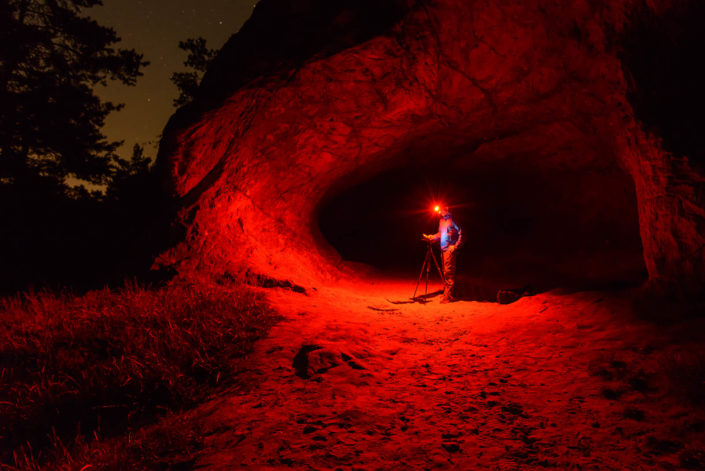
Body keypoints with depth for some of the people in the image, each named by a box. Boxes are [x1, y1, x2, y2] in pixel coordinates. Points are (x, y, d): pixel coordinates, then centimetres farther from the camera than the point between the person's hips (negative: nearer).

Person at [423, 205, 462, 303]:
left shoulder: (452, 220, -9)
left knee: (448, 272, -10)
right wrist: (431, 237, 9)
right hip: (443, 249, 8)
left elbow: (461, 234, -11)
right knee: (445, 272, 10)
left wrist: (455, 246, -14)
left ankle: (448, 296, -10)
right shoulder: (441, 220, 16)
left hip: (449, 249, -8)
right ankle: (447, 293, 17)